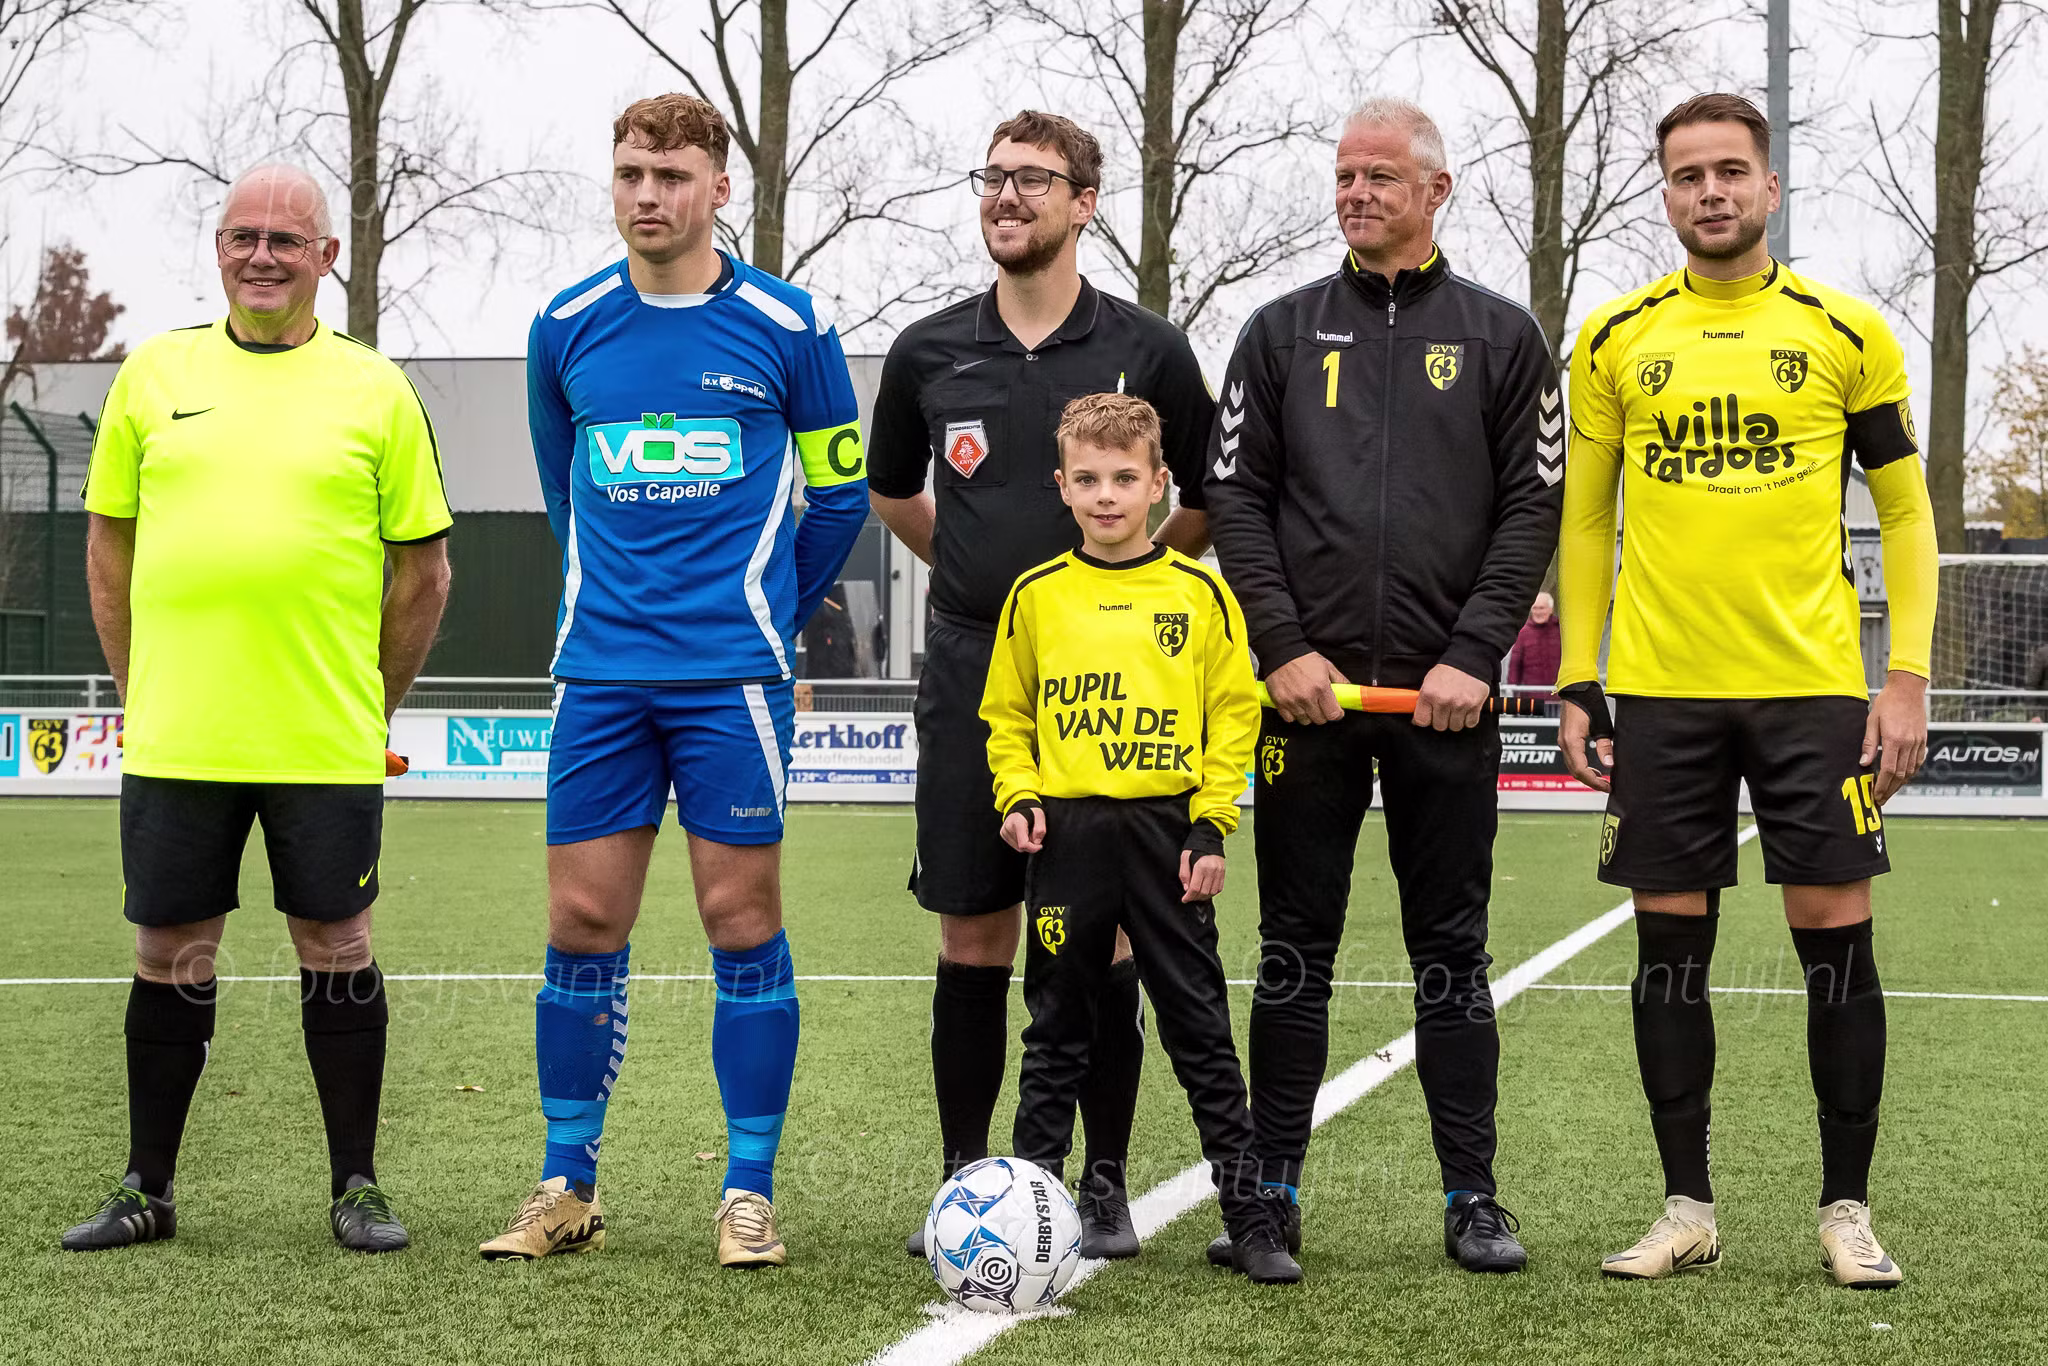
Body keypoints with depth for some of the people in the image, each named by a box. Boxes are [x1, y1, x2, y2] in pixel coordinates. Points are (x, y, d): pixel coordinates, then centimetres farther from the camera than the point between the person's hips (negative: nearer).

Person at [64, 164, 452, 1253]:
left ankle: (355, 1188, 15)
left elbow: (424, 567, 6)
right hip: (174, 741, 2)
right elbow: (109, 544, 13)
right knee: (170, 954, 7)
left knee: (337, 949, 4)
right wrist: (140, 692, 8)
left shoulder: (375, 389, 3)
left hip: (326, 744, -1)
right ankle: (146, 1189, 19)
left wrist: (367, 703, 4)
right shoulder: (153, 373, 7)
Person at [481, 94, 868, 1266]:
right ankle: (568, 1191, 14)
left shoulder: (788, 325, -1)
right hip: (600, 675, 3)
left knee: (743, 921, -1)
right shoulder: (567, 327, 8)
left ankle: (751, 1195, 8)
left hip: (733, 676, -3)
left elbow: (840, 490, 10)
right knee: (582, 924, 3)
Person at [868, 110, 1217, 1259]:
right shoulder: (930, 354, 6)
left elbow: (1212, 506, 10)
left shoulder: (1149, 353, 0)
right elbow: (892, 488, 24)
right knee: (973, 937, 4)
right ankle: (965, 1181, 13)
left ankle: (1106, 1187, 11)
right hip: (970, 673, 2)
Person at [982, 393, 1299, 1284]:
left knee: (1201, 1028, 2)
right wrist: (1018, 799, -2)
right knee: (1057, 1031, 9)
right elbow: (1008, 713, 12)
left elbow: (1233, 711, 2)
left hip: (1167, 827, -1)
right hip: (1068, 833, 1)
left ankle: (1250, 1218, 7)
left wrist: (1212, 825, -4)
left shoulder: (1198, 593, 1)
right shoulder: (1036, 596, 5)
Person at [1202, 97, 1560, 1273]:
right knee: (1295, 949, 4)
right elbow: (1234, 499, 5)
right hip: (1308, 689, 1)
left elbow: (1533, 507, 2)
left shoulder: (1501, 337, 7)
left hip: (1446, 694, -1)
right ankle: (1275, 1189, 11)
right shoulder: (1283, 333, 10)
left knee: (1452, 951, 5)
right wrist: (1283, 646, -7)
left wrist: (1474, 655, -9)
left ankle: (1473, 1196, 11)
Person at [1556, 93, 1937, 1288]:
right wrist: (1577, 683, 5)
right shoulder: (1615, 340, 7)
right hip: (1661, 692, 2)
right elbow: (1585, 520, 11)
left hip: (1814, 686, -1)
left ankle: (1847, 1210, 11)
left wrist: (1910, 677, -4)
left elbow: (1906, 512, 5)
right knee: (1671, 947, 4)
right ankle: (1688, 1209, 14)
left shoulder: (1847, 331, 2)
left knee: (1837, 939, -1)